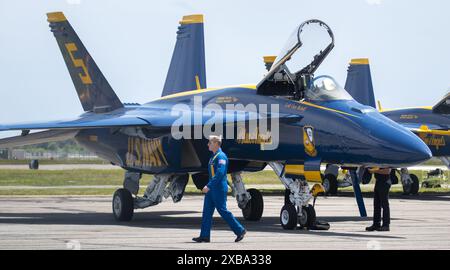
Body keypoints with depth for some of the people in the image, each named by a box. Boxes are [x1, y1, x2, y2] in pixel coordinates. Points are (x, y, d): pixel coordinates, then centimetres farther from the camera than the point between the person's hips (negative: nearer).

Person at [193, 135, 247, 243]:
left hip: (219, 188, -10)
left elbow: (220, 173, -24)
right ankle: (204, 236, 5)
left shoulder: (221, 156, -15)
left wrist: (209, 186, -27)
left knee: (223, 211, -5)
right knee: (207, 211, 5)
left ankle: (240, 230, 4)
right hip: (212, 189, 10)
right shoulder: (213, 156, 15)